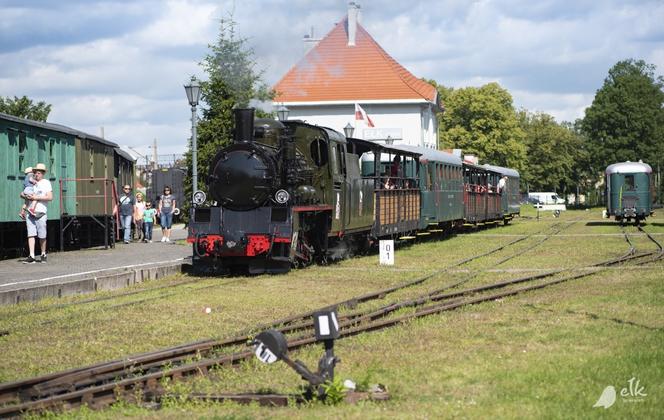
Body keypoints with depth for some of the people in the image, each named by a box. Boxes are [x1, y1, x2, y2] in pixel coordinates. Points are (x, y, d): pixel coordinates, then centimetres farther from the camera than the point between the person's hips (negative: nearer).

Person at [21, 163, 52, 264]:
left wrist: (36, 198, -13)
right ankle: (32, 257, -7)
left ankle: (43, 255, 19)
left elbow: (50, 197, -8)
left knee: (42, 236, 1)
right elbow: (22, 193, 21)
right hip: (30, 212, 4)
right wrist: (25, 196, -1)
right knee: (30, 234, -4)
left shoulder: (46, 183, 3)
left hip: (40, 213, -4)